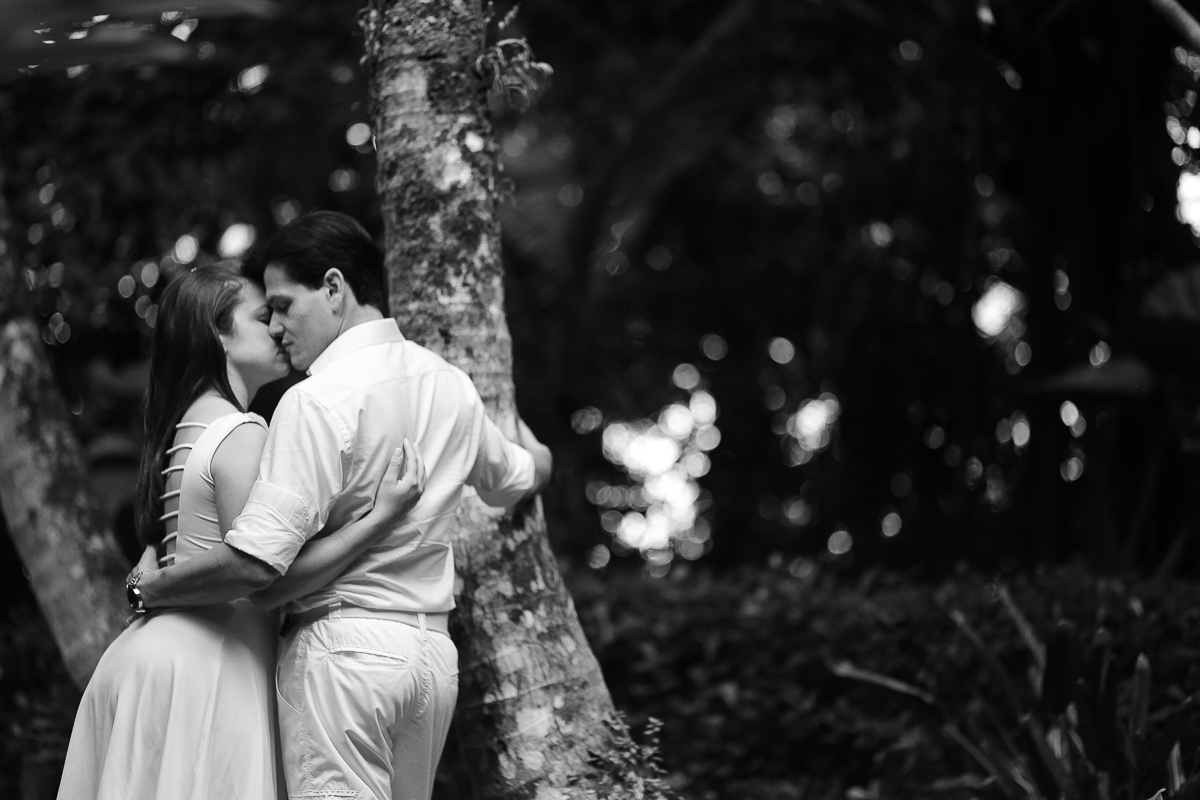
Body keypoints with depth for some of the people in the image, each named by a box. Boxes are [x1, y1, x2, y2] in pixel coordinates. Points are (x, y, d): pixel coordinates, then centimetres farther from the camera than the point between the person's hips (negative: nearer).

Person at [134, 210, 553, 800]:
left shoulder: (319, 400, -14)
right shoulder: (450, 384, 10)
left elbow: (255, 562, -21)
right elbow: (517, 481, 31)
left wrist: (149, 590, -5)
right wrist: (534, 452, 54)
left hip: (342, 646, -8)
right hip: (432, 651, 8)